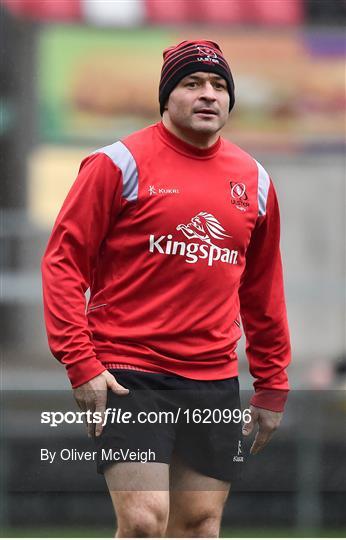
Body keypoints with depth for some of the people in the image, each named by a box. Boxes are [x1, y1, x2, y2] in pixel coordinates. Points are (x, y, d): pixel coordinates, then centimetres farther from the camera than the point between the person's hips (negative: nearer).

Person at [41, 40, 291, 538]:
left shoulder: (255, 180, 12)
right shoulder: (120, 164, -4)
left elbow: (263, 291, 20)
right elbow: (63, 261, -4)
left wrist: (272, 386, 18)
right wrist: (80, 364, -12)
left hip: (215, 381, 5)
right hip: (128, 376, -5)